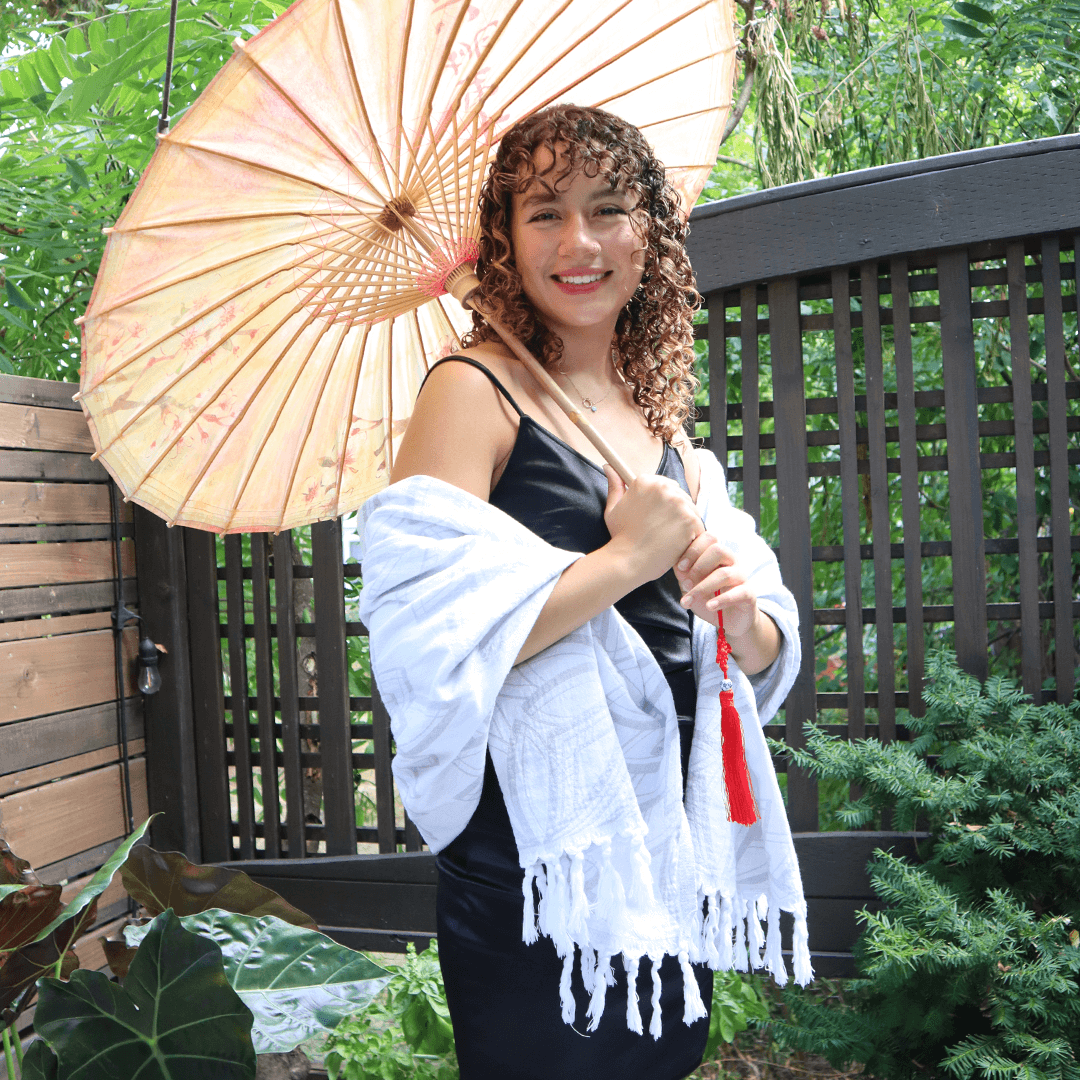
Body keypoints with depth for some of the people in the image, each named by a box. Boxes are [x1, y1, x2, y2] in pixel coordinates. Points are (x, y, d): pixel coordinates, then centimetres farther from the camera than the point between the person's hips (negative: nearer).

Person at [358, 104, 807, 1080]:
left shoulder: (662, 415, 7)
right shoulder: (475, 392, -12)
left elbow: (764, 662, 10)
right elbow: (425, 642, -25)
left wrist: (743, 616, -12)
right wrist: (628, 558, -20)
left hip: (673, 857, 7)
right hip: (526, 880, -6)